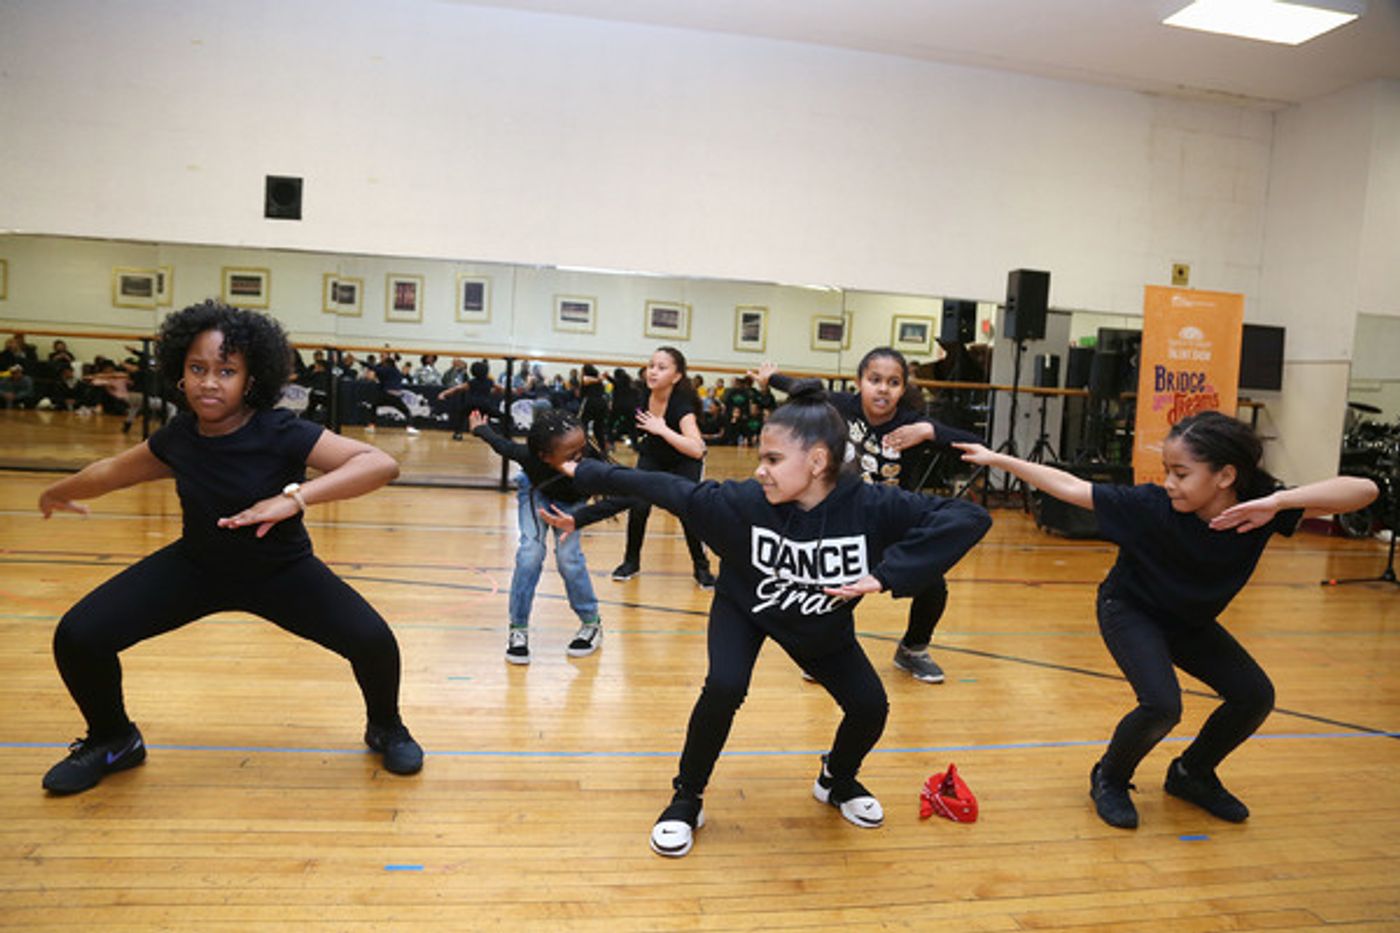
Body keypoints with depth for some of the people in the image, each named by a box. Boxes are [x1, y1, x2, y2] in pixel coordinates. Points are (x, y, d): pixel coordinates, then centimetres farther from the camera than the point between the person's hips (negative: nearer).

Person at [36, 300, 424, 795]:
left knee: (373, 642, -23)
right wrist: (58, 493, 30)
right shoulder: (178, 437, -12)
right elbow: (114, 470, 11)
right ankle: (112, 741, 23)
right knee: (77, 637, -10)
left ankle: (386, 729, 13)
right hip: (196, 565, 4)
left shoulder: (281, 433, -26)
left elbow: (381, 463, -37)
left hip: (282, 570, -4)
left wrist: (295, 496, -48)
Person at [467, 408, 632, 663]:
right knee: (531, 552, -17)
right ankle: (518, 629, 0)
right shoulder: (529, 456, -40)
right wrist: (479, 428, 2)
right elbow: (501, 444, -19)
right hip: (536, 492, 0)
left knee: (568, 556, -15)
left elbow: (625, 496, -52)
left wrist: (577, 519, -58)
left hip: (570, 502, 0)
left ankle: (592, 624, 8)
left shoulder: (592, 462, -44)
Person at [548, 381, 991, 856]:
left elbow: (971, 517, -40)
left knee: (870, 707, -4)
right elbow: (663, 488, -23)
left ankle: (838, 780, 32)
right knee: (724, 689, -25)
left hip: (824, 625, 2)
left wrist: (886, 573, -44)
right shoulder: (743, 502, -33)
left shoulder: (871, 507, -36)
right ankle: (687, 798, 3)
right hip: (744, 608, -1)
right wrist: (583, 472, -19)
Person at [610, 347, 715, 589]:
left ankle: (701, 568, 7)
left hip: (684, 462, -4)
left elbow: (696, 449, -48)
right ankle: (632, 561, 10)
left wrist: (662, 429, -49)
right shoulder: (644, 395, -20)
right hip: (652, 456, 4)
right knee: (638, 506, -10)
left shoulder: (681, 402, -35)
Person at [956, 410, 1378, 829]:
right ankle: (1109, 779, 7)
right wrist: (998, 459, -24)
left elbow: (1364, 490, -32)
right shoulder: (1153, 506, -32)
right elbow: (1071, 488, -25)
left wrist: (1281, 500, -49)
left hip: (1189, 621, 5)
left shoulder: (1259, 510, -25)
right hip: (1129, 610, -4)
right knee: (1162, 705, -23)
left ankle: (1192, 774, 23)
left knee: (1255, 696, -4)